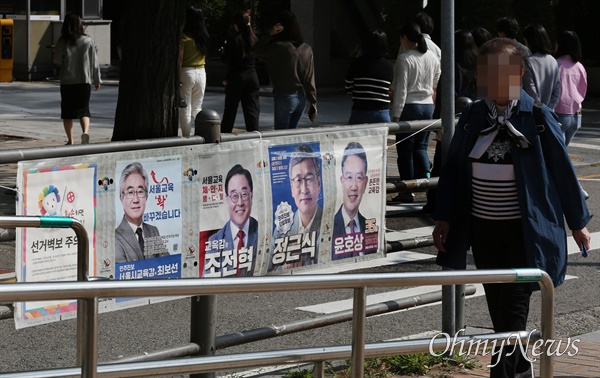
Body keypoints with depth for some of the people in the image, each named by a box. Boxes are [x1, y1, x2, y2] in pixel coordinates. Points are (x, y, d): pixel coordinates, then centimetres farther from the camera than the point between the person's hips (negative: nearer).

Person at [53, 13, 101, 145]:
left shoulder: (62, 42, -5)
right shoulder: (88, 41, -1)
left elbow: (57, 60, -3)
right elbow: (94, 63, 2)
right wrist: (97, 80, 11)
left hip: (67, 81, -1)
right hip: (85, 81, 1)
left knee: (67, 112, 9)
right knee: (84, 110, 8)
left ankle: (70, 140, 8)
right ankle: (85, 131, -18)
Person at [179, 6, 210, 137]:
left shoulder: (184, 37, -11)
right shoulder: (204, 37, 6)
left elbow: (179, 59, -12)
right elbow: (204, 55, 11)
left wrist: (177, 78, -10)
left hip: (187, 72, -5)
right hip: (201, 72, 5)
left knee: (185, 108, 1)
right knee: (197, 108, 15)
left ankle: (186, 136, 0)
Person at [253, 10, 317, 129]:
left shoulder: (279, 47, -16)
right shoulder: (306, 49, 0)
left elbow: (257, 51, 0)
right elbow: (310, 80, 2)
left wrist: (270, 34, -11)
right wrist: (313, 104, 7)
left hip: (284, 97, -6)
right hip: (301, 98, 6)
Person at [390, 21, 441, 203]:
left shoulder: (404, 59, -13)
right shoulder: (432, 57, 6)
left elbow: (401, 90, -14)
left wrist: (396, 115, -12)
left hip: (409, 106, -6)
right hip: (428, 105, 6)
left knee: (405, 149, 2)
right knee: (420, 146, 15)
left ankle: (407, 191, 4)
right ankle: (426, 177, -5)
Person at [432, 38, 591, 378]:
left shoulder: (537, 117, -8)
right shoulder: (473, 117, 4)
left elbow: (562, 169, -2)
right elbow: (453, 169, 10)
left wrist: (578, 221, 2)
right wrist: (444, 218, 5)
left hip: (525, 232, -5)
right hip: (483, 229, 5)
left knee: (513, 309, -7)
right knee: (498, 308, 14)